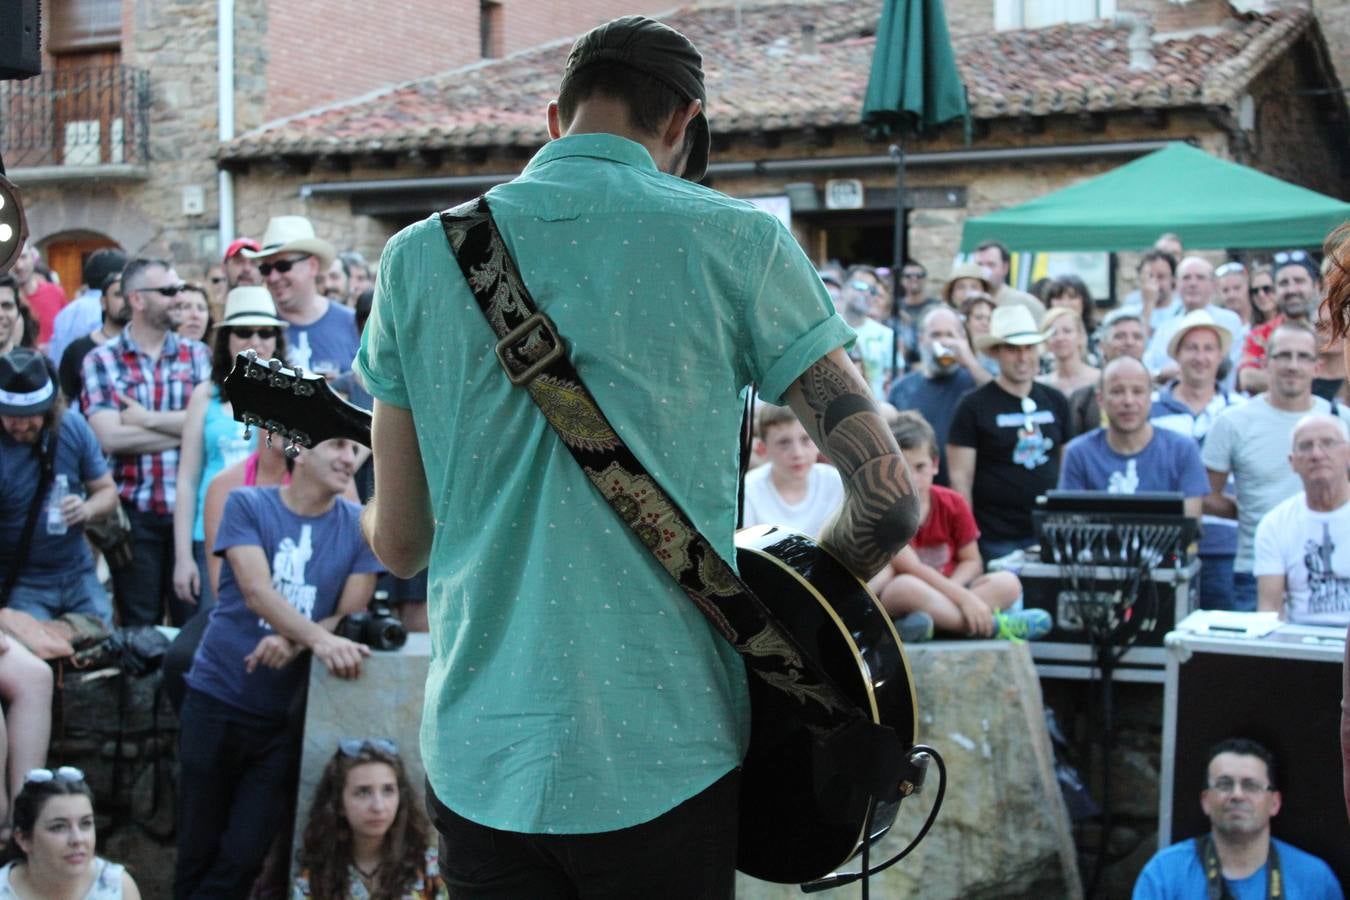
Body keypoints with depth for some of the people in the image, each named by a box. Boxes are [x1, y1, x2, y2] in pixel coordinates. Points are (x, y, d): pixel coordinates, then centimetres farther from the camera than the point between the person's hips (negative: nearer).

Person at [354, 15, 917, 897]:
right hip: (665, 765, -2)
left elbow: (399, 541, 7)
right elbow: (889, 496, -7)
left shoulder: (419, 257, 2)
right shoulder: (737, 241, -4)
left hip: (479, 763, 2)